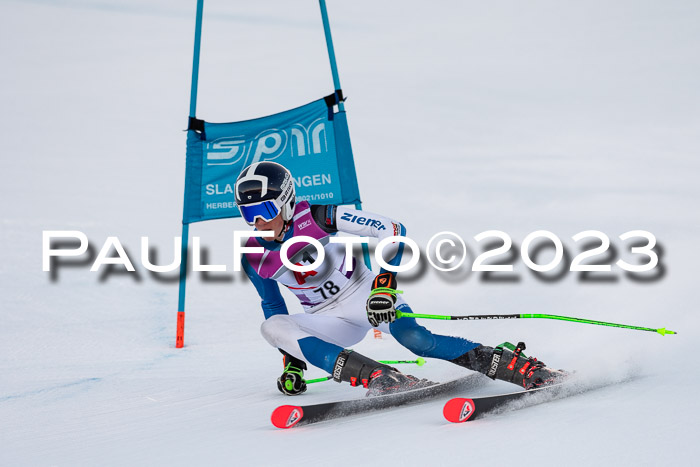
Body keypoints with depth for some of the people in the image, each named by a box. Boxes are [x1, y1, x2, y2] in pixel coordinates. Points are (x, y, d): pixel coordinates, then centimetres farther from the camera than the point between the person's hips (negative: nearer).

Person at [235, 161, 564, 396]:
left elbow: (393, 231, -20)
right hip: (330, 320, 4)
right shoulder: (252, 258, -8)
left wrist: (384, 285, -30)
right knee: (271, 327, -24)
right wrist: (293, 361, 7)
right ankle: (383, 378, -36)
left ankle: (517, 366, -17)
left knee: (416, 340, -30)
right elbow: (273, 306, 10)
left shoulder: (315, 217, -20)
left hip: (364, 293, -4)